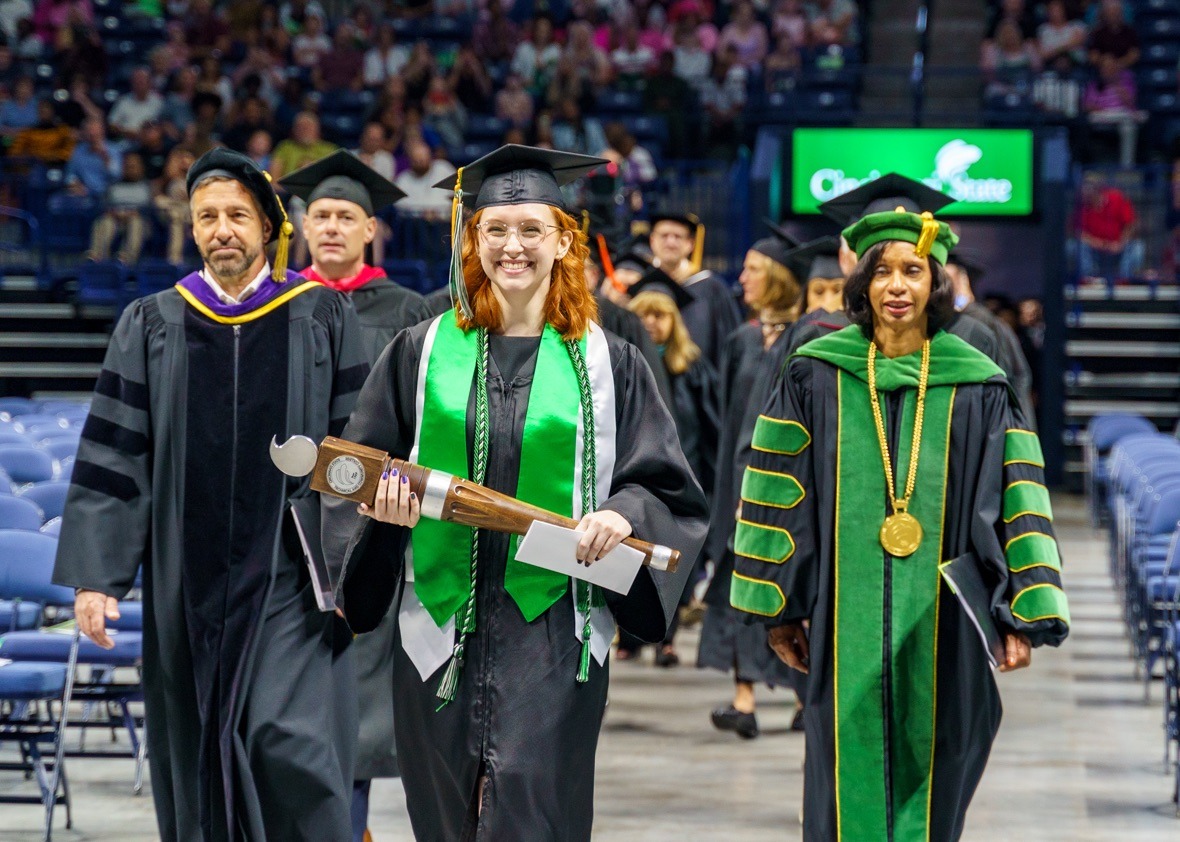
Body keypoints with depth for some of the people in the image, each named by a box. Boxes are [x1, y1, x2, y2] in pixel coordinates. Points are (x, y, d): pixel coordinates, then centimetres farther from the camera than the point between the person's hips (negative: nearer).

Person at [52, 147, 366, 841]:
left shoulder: (324, 319, 3)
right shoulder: (152, 327, 7)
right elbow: (114, 455, 5)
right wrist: (95, 575, -2)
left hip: (290, 580, -2)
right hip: (188, 585, 3)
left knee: (288, 745, -15)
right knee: (197, 759, 7)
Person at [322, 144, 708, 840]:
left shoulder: (610, 365, 5)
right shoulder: (422, 352, 7)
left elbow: (672, 490, 5)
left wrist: (625, 512, -16)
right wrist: (384, 502, -13)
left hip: (553, 630, -2)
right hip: (443, 623, 2)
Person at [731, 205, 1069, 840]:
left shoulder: (977, 387, 2)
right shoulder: (816, 377, 2)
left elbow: (1016, 503, -1)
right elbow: (777, 496, 5)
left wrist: (1023, 616, -7)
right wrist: (779, 609, 4)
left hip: (940, 622, 0)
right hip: (846, 621, 0)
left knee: (928, 784, 6)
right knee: (850, 786, 2)